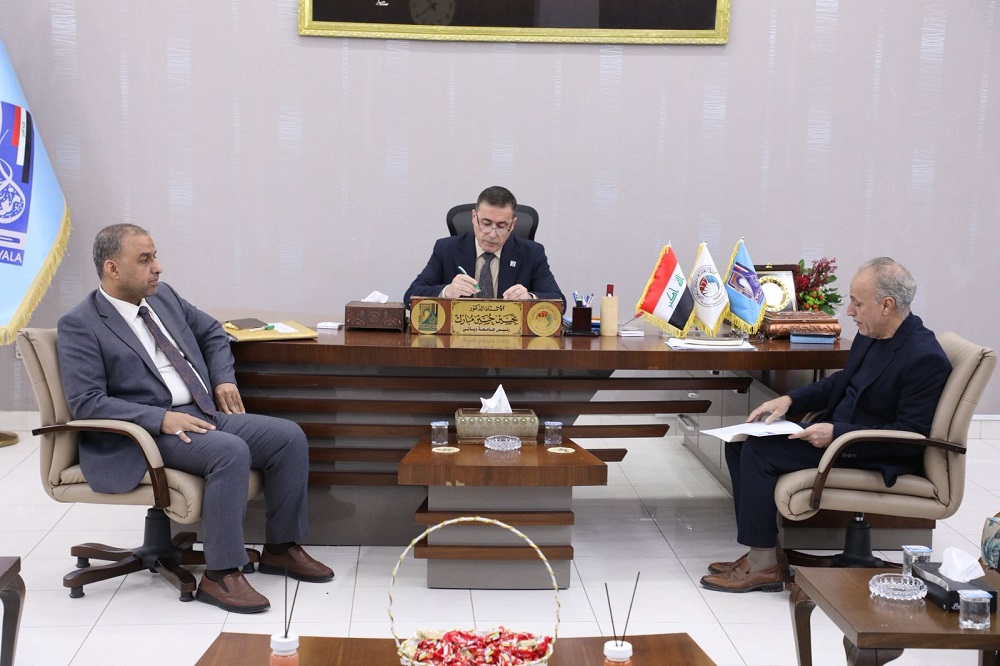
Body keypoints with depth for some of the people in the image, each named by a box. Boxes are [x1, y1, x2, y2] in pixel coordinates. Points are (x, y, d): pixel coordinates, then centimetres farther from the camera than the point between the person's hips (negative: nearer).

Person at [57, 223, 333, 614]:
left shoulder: (162, 296, 13)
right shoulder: (79, 325, -8)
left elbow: (212, 333, 28)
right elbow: (85, 402, -17)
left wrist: (224, 378, 10)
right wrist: (162, 418, -24)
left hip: (205, 412, 8)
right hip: (145, 433, -8)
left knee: (290, 437, -9)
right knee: (231, 452, -33)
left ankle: (280, 547, 6)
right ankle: (220, 575, -23)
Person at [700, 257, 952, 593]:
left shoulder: (925, 358, -22)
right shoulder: (871, 335, 4)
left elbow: (911, 438, -22)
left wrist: (837, 434, -25)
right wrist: (789, 400, 4)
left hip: (876, 459, -10)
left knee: (759, 452, -20)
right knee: (740, 444, 1)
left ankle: (764, 565, -8)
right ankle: (763, 552, 1)